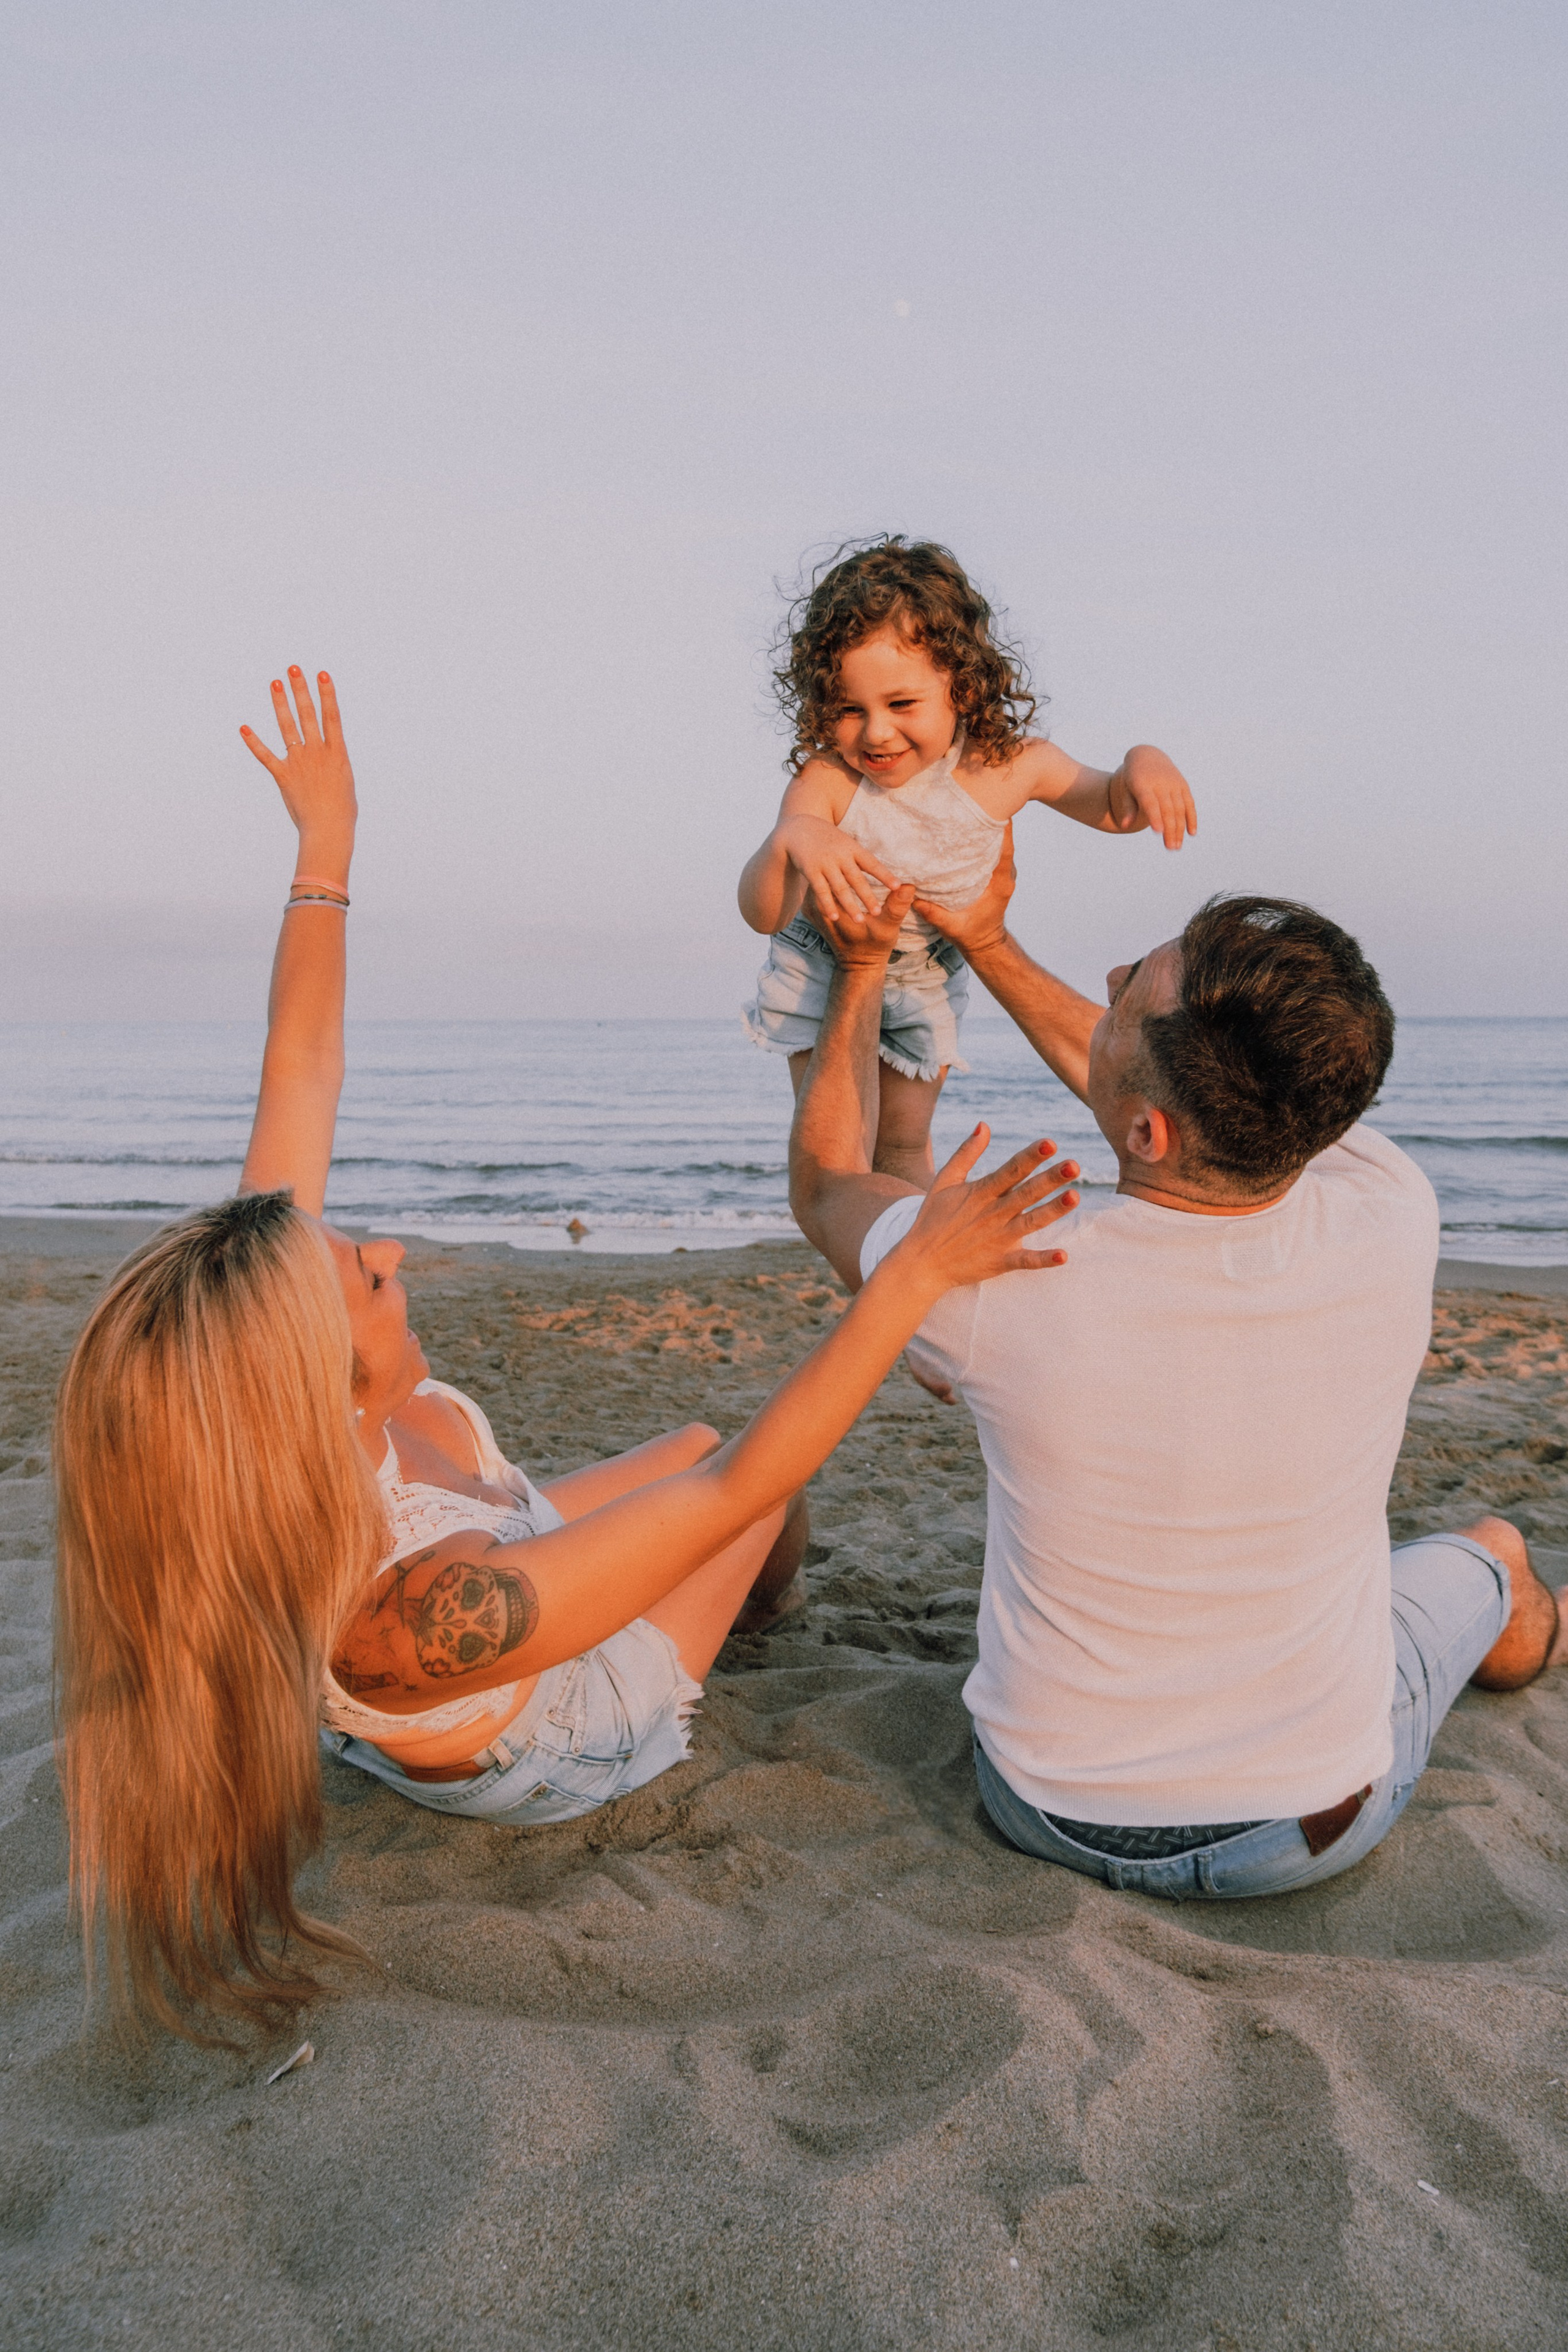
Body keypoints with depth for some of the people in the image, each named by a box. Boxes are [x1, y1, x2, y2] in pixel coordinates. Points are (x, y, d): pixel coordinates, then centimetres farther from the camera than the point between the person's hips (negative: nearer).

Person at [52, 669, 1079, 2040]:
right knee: (722, 1454, 17)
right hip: (561, 1741, -5)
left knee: (690, 1440, 24)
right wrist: (922, 1270, -44)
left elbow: (301, 1085, -21)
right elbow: (747, 1480, -45)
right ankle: (765, 1604, 54)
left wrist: (326, 849, -14)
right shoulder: (421, 1614, -50)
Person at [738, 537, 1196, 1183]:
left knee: (904, 1147, 14)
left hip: (927, 984, 2)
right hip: (821, 976, -2)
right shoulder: (825, 783, -32)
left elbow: (1109, 809, -4)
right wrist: (789, 842, -60)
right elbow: (764, 916, -39)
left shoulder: (1007, 766, -23)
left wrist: (1142, 766, -27)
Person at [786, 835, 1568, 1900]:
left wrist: (861, 968, 4)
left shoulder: (1001, 1278, -32)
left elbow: (826, 1182, -6)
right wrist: (990, 944, 5)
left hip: (1057, 1807, 0)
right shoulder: (1391, 1223, -25)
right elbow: (1169, 1093, -3)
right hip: (1322, 1822, 1)